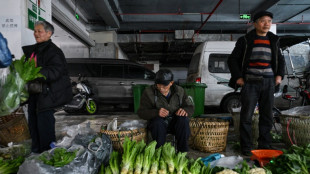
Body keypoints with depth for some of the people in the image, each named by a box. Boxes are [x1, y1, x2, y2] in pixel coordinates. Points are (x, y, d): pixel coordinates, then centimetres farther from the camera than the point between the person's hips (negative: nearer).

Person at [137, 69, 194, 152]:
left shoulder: (179, 91, -2)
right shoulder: (149, 92, -10)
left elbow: (190, 107, 4)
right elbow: (141, 112, -13)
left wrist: (185, 110, -23)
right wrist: (156, 112, -34)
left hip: (175, 123, 2)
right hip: (158, 123, -2)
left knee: (183, 119, -28)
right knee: (158, 122, -35)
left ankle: (183, 152, -18)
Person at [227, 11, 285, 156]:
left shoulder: (273, 40, 15)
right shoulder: (245, 40, 3)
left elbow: (280, 60, 26)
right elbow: (232, 59, 4)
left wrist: (279, 75, 11)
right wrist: (238, 77, -5)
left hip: (268, 83, 4)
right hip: (250, 83, -4)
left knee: (267, 116, 7)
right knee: (246, 116, -3)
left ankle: (264, 146, 20)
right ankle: (245, 148, 8)